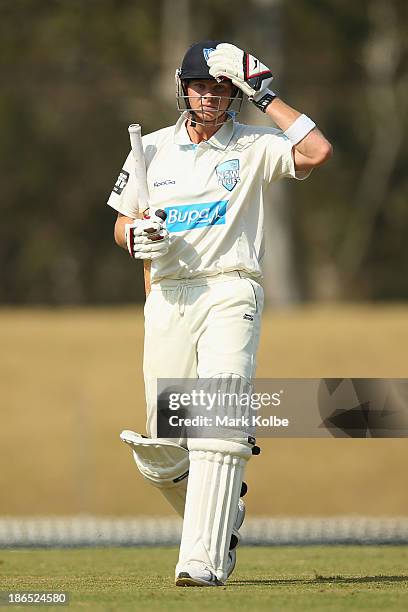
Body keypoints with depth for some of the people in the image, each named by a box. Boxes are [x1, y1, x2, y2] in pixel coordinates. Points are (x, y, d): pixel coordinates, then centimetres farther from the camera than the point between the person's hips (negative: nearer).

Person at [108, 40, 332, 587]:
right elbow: (121, 225, 20)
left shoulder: (253, 147, 5)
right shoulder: (153, 149, 15)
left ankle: (203, 560, -24)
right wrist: (137, 239, -4)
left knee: (217, 427, -21)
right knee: (161, 452, 1)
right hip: (168, 296, 4)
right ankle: (222, 520, 30)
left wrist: (265, 96, -6)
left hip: (231, 291, -3)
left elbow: (317, 152, -14)